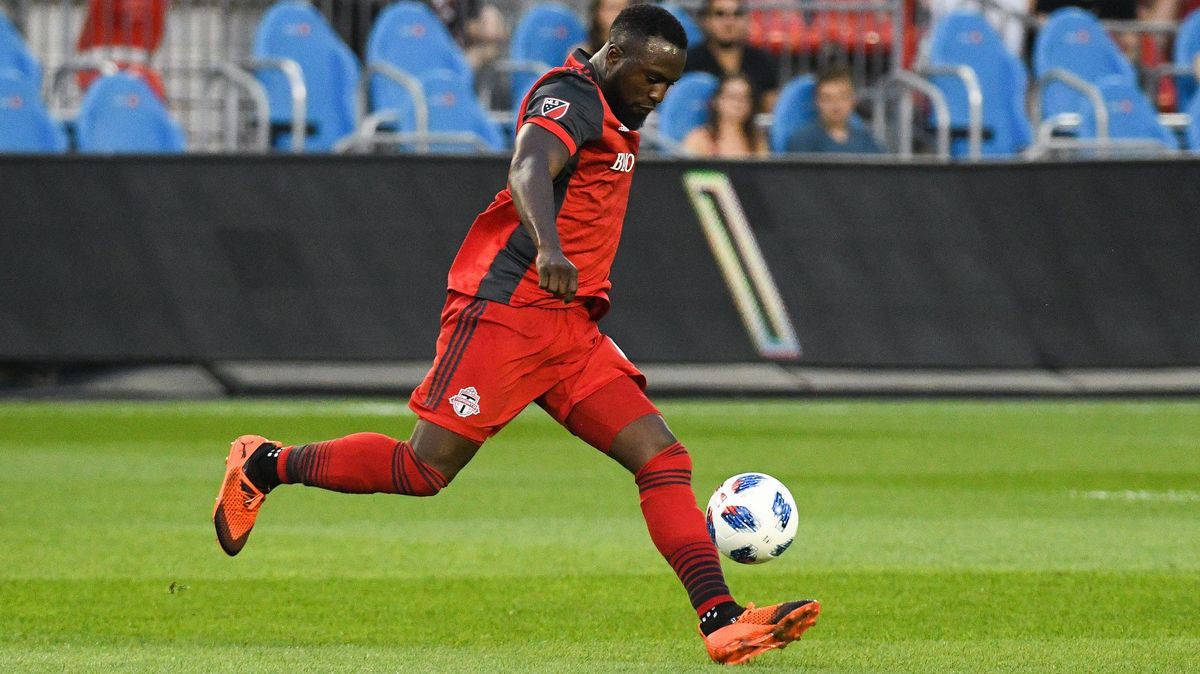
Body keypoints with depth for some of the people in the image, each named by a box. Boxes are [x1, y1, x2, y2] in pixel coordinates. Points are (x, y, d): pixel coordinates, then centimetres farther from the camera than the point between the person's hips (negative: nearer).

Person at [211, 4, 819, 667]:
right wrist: (547, 248, -50)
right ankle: (265, 465, 13)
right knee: (424, 471, -7)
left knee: (663, 459, -5)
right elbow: (528, 170, -32)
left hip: (568, 327, 9)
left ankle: (721, 621, -14)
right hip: (505, 311, -9)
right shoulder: (570, 97, -11)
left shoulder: (609, 112, 19)